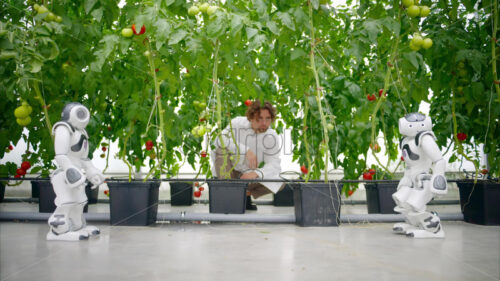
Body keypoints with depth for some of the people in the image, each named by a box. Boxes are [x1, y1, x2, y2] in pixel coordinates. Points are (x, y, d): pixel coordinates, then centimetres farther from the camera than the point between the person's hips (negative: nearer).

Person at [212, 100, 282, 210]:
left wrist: (256, 173, -45)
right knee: (222, 149, -29)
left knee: (279, 182, -20)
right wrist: (246, 150, -40)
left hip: (248, 175, 1)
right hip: (227, 172, -1)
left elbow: (274, 164, -24)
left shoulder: (272, 137, -17)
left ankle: (245, 195, 4)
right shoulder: (238, 123, -20)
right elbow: (220, 140, -32)